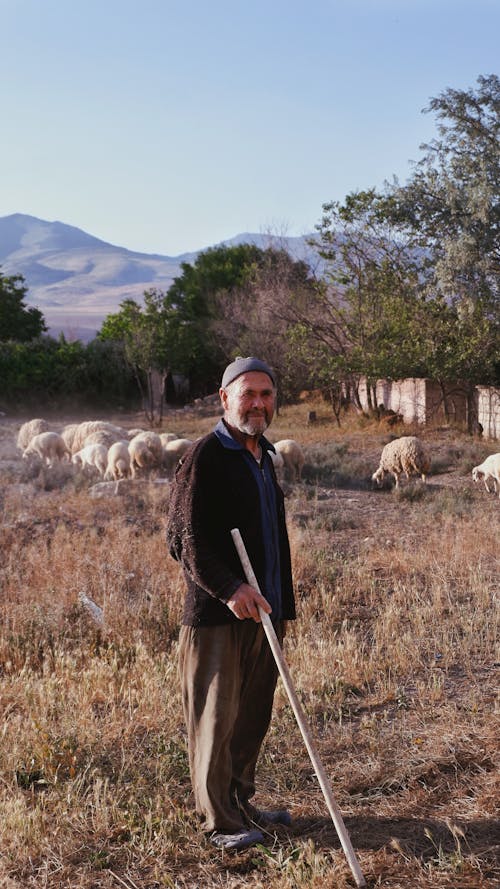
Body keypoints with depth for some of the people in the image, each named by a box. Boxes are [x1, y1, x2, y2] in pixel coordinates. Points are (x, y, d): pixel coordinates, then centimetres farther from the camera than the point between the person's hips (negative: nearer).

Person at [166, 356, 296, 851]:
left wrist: (282, 606, 21)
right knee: (215, 717, 1)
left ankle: (242, 804, 29)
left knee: (253, 716, 14)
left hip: (261, 611, 8)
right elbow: (185, 538, -16)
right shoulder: (205, 457, -10)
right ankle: (218, 821, 13)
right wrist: (229, 588, -26)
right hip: (217, 615, -8)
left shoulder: (263, 457, 17)